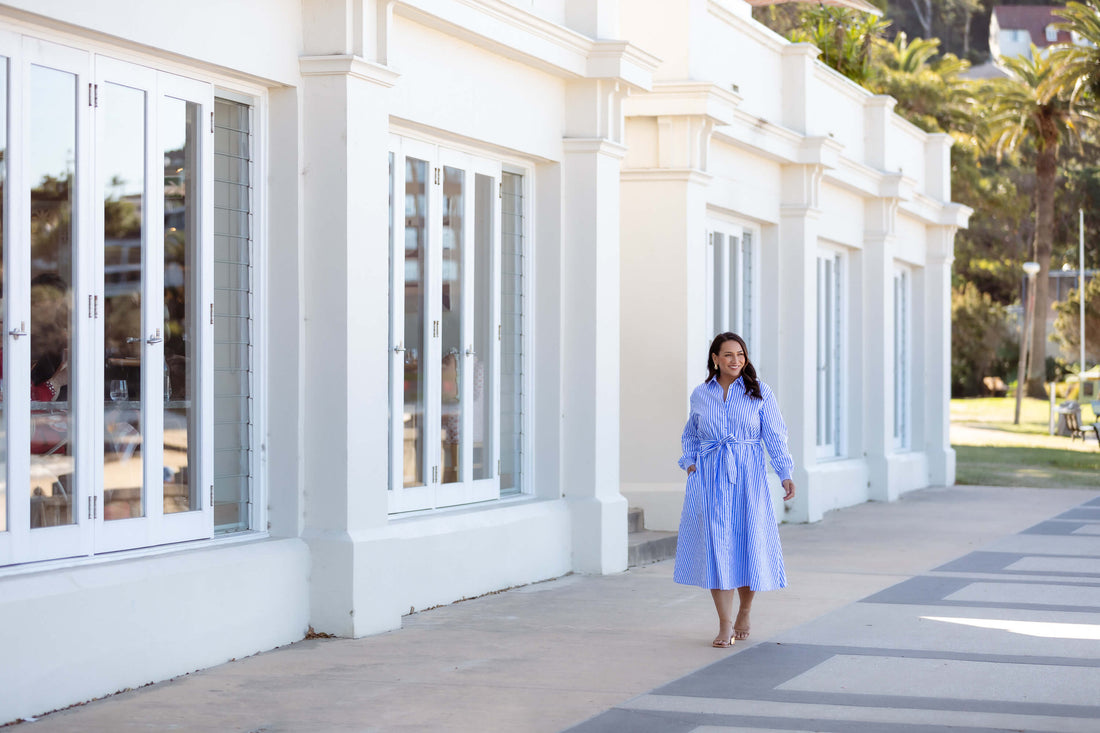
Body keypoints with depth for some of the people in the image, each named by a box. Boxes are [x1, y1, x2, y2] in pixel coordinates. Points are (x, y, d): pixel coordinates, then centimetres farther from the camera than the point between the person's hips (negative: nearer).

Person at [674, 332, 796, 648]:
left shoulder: (759, 392, 3)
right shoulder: (701, 394, 9)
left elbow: (775, 436, 2)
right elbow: (691, 434, 21)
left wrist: (785, 474, -6)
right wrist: (690, 462, 5)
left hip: (747, 475, -1)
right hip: (709, 477, 1)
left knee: (749, 544, 0)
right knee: (714, 545, -6)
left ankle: (744, 613, 25)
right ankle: (725, 625, -2)